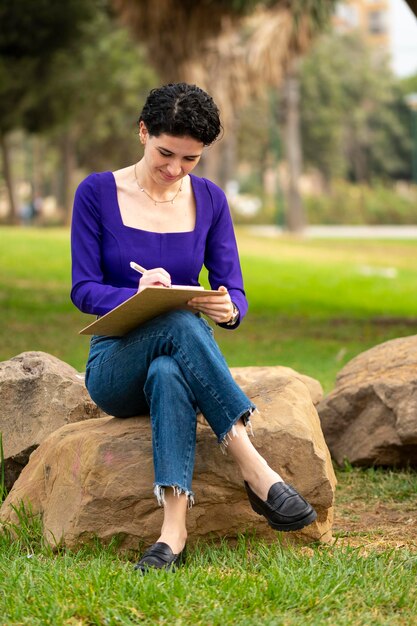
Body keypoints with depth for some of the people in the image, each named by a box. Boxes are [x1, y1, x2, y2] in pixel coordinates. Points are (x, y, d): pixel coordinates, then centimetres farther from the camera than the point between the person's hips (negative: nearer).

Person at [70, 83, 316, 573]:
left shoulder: (209, 200, 5)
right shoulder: (97, 193, -2)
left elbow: (233, 291, 3)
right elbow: (84, 289, -7)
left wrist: (228, 309, -24)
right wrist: (139, 297, -28)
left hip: (186, 358, 2)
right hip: (115, 365, -1)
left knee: (168, 375, -39)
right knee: (178, 322, -37)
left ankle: (174, 531, -51)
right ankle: (255, 471, -43)